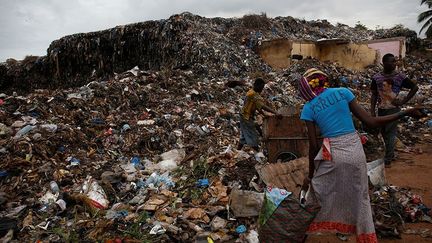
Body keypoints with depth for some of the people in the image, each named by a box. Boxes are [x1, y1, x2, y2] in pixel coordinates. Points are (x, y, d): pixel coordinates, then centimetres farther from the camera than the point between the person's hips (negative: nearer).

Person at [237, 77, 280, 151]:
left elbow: (256, 106, 16)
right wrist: (275, 112, -35)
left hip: (244, 117, 10)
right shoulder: (254, 95, -22)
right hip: (247, 118, -10)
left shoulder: (250, 92, 9)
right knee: (254, 137, -4)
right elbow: (263, 106, -31)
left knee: (243, 137, 17)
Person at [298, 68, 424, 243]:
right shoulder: (343, 92, 1)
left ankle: (308, 229, 30)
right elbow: (370, 122, -1)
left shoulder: (308, 109, -2)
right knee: (359, 197, 19)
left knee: (318, 192, 18)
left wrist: (310, 174, 7)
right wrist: (405, 113, 9)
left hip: (332, 154, -2)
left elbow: (313, 146, -3)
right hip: (355, 150, 2)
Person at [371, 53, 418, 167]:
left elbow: (415, 87, 2)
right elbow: (374, 95, 3)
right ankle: (391, 154, 32)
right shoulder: (377, 77, -1)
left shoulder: (400, 77, -7)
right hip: (381, 109, 3)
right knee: (384, 133, 13)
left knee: (391, 134, -3)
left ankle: (387, 160, 4)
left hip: (393, 109, -3)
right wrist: (372, 111, -1)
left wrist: (404, 101, -5)